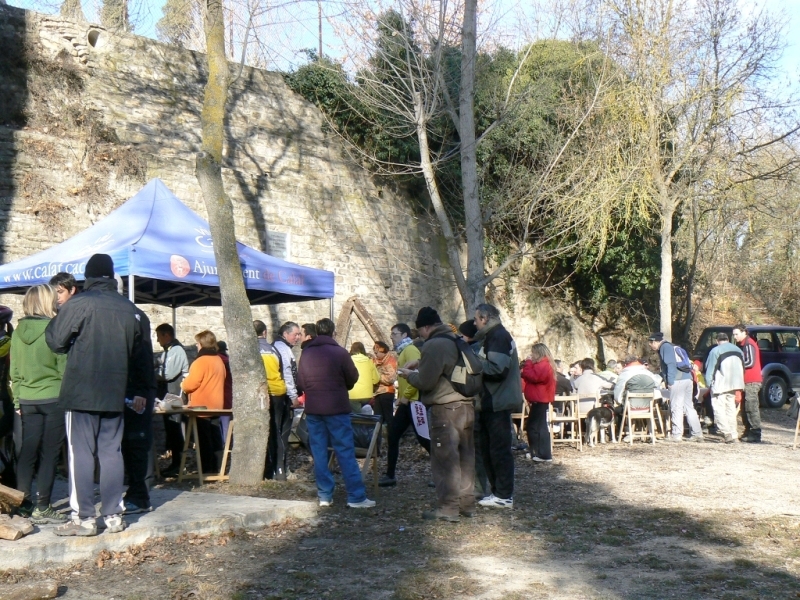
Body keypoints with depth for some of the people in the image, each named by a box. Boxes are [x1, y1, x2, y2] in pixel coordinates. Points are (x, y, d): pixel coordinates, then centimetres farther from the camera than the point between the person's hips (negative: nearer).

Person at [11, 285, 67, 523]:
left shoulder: (18, 332, 3)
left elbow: (14, 371, 8)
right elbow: (64, 368, -9)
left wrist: (17, 400, 15)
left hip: (28, 400, 5)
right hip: (53, 399, -5)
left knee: (27, 452, 10)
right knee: (49, 454, 0)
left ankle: (23, 503, 14)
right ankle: (42, 508, 1)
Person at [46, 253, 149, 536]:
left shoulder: (78, 304, -9)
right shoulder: (129, 309, 8)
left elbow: (56, 342, -6)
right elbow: (138, 351, 15)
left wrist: (54, 321, 15)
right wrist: (140, 391, 23)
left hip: (81, 393, -5)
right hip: (115, 394, 5)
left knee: (81, 454, 0)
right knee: (111, 453, 10)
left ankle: (83, 518, 0)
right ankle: (113, 516, 12)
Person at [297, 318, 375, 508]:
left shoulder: (306, 354, 3)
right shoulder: (340, 353, -8)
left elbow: (301, 381, 8)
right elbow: (353, 378, 1)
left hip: (313, 409, 4)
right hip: (337, 408, -4)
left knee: (319, 453, 8)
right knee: (345, 453, -2)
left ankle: (325, 496, 9)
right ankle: (356, 497, -3)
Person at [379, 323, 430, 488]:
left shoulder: (410, 350, -12)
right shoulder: (403, 351, 19)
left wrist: (406, 395, -20)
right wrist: (401, 396, 16)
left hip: (413, 401, -10)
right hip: (407, 402, 10)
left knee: (423, 438, -7)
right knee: (393, 436, 9)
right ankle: (390, 475, 13)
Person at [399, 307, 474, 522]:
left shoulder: (433, 345, -15)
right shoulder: (458, 340, 14)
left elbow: (426, 382, -17)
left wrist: (409, 374, 2)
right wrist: (421, 365, 18)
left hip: (445, 410, -9)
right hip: (467, 406, 9)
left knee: (445, 459, -3)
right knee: (466, 457, 13)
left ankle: (448, 508, -1)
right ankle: (467, 503, 21)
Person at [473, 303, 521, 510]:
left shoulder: (499, 336, -14)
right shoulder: (491, 336, 19)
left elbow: (497, 368, -25)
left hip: (498, 403, -11)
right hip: (492, 402, 11)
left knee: (499, 450, -6)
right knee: (488, 448, 14)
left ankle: (504, 496, -2)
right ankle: (498, 491, 20)